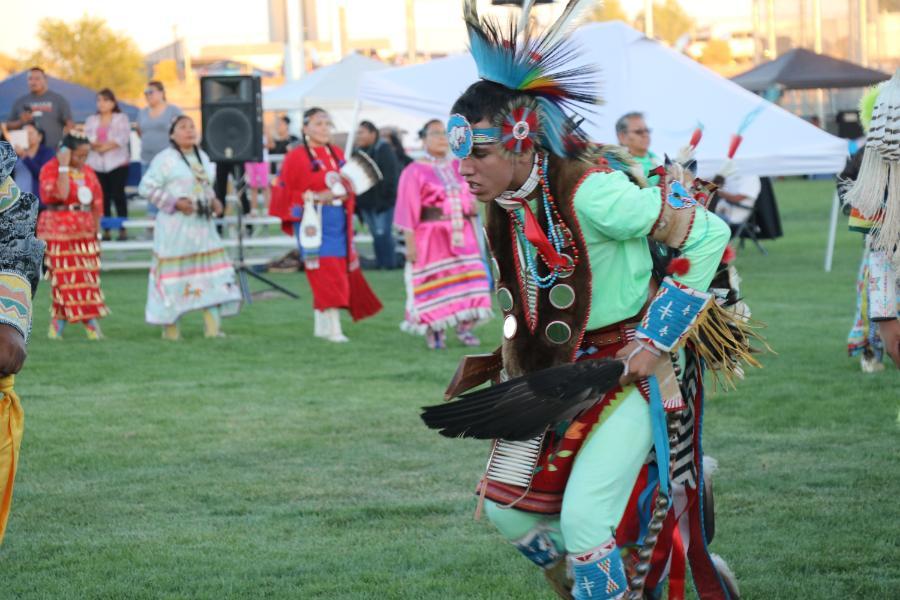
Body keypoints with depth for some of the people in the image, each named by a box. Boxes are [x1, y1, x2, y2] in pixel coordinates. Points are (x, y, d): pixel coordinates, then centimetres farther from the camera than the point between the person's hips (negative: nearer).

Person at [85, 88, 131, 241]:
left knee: (118, 194, -7)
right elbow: (87, 139, 4)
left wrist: (105, 146, -13)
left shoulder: (121, 118, 7)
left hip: (117, 163, -3)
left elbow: (123, 138, -6)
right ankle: (106, 230, 4)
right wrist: (95, 145, -17)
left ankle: (122, 229, -5)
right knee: (103, 197, 1)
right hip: (97, 164, 3)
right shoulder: (91, 120, 17)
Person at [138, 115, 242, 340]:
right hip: (176, 227, -7)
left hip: (202, 224, 7)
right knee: (173, 273, 0)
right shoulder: (165, 159, -10)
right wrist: (175, 202, -19)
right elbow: (147, 187, -13)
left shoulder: (203, 158, 13)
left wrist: (214, 201, 5)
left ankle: (212, 326, 5)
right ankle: (170, 328, 11)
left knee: (211, 272, 2)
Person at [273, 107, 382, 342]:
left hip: (338, 221, 6)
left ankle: (321, 326, 19)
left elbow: (348, 187, 22)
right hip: (313, 222, -6)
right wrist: (315, 197, -16)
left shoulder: (337, 154, 12)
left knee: (338, 273, 8)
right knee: (325, 274, -10)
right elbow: (286, 193, -6)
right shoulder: (296, 157, -5)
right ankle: (334, 328, -10)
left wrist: (346, 194, -1)